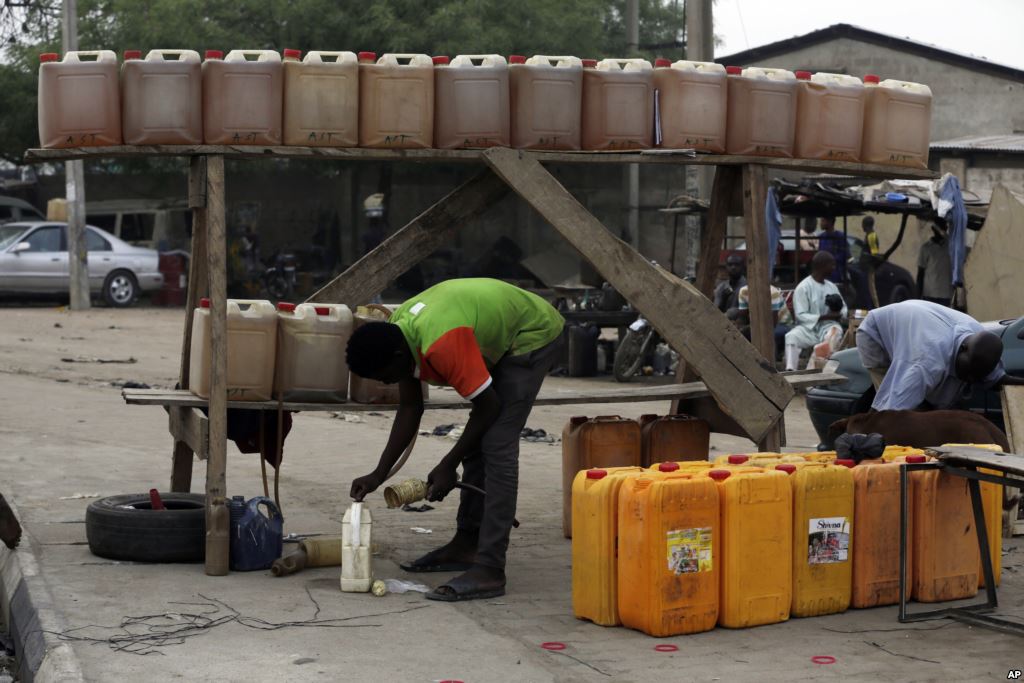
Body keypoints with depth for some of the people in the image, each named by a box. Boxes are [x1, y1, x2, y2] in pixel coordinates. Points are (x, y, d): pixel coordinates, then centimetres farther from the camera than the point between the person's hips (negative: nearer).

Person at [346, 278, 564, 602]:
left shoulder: (441, 345, -36)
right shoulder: (395, 332, -8)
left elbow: (488, 406, -25)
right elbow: (410, 409, 2)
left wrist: (448, 466, -17)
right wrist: (379, 474, -4)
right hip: (500, 338, 10)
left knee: (497, 447, -17)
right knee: (476, 443, 12)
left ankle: (489, 571, -20)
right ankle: (467, 545, 23)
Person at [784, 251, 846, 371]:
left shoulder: (831, 286, 13)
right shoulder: (803, 287, -5)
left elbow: (843, 307, 20)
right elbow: (801, 315, -10)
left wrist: (838, 314, -5)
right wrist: (824, 317, -19)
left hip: (827, 326, 3)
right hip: (809, 327, -3)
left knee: (836, 331, -34)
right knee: (791, 336, -35)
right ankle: (790, 370, -46)